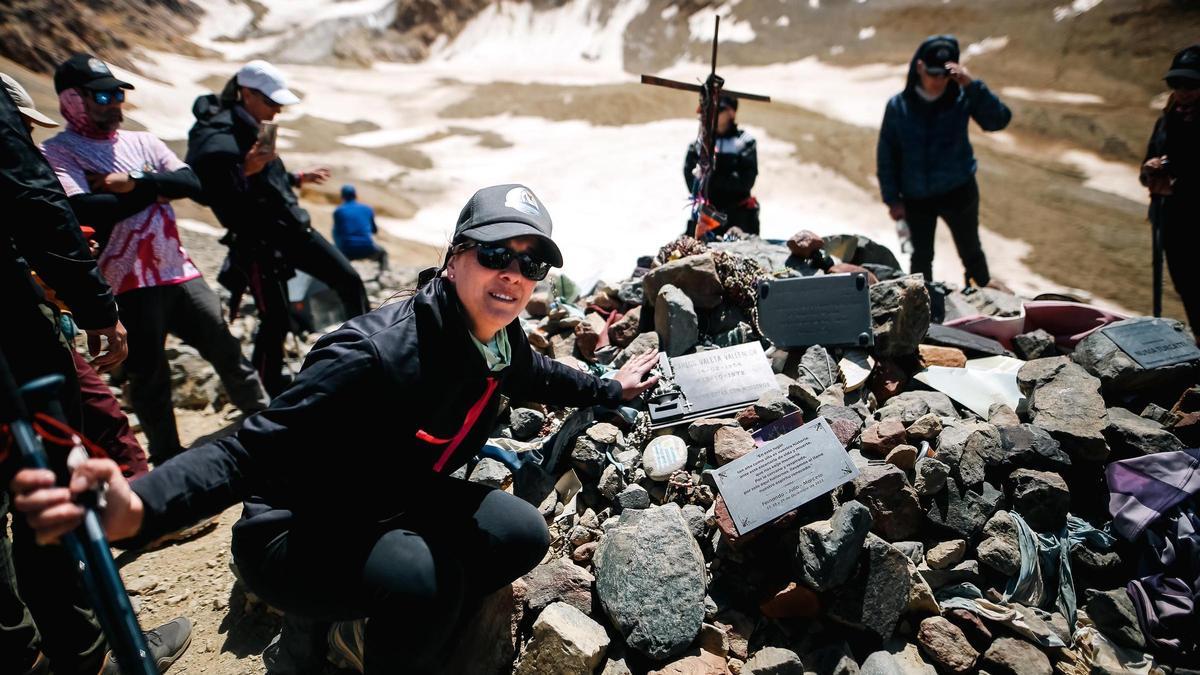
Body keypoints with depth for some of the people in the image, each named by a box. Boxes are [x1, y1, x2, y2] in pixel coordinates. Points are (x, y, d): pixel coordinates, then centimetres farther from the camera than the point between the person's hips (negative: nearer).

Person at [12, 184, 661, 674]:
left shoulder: (501, 338, -8)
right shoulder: (376, 354, -33)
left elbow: (535, 374, 16)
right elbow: (251, 450, -33)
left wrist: (610, 389, 26)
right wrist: (138, 508, -50)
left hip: (400, 505, 8)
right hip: (300, 537, -7)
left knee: (523, 536, -3)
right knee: (422, 577, -34)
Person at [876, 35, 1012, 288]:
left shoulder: (962, 98, -11)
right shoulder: (898, 106, -10)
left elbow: (999, 120, -23)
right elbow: (886, 155, -6)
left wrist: (972, 85, -32)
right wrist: (892, 199, -6)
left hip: (959, 192, 0)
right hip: (916, 198, 0)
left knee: (970, 250, 17)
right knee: (921, 256, 16)